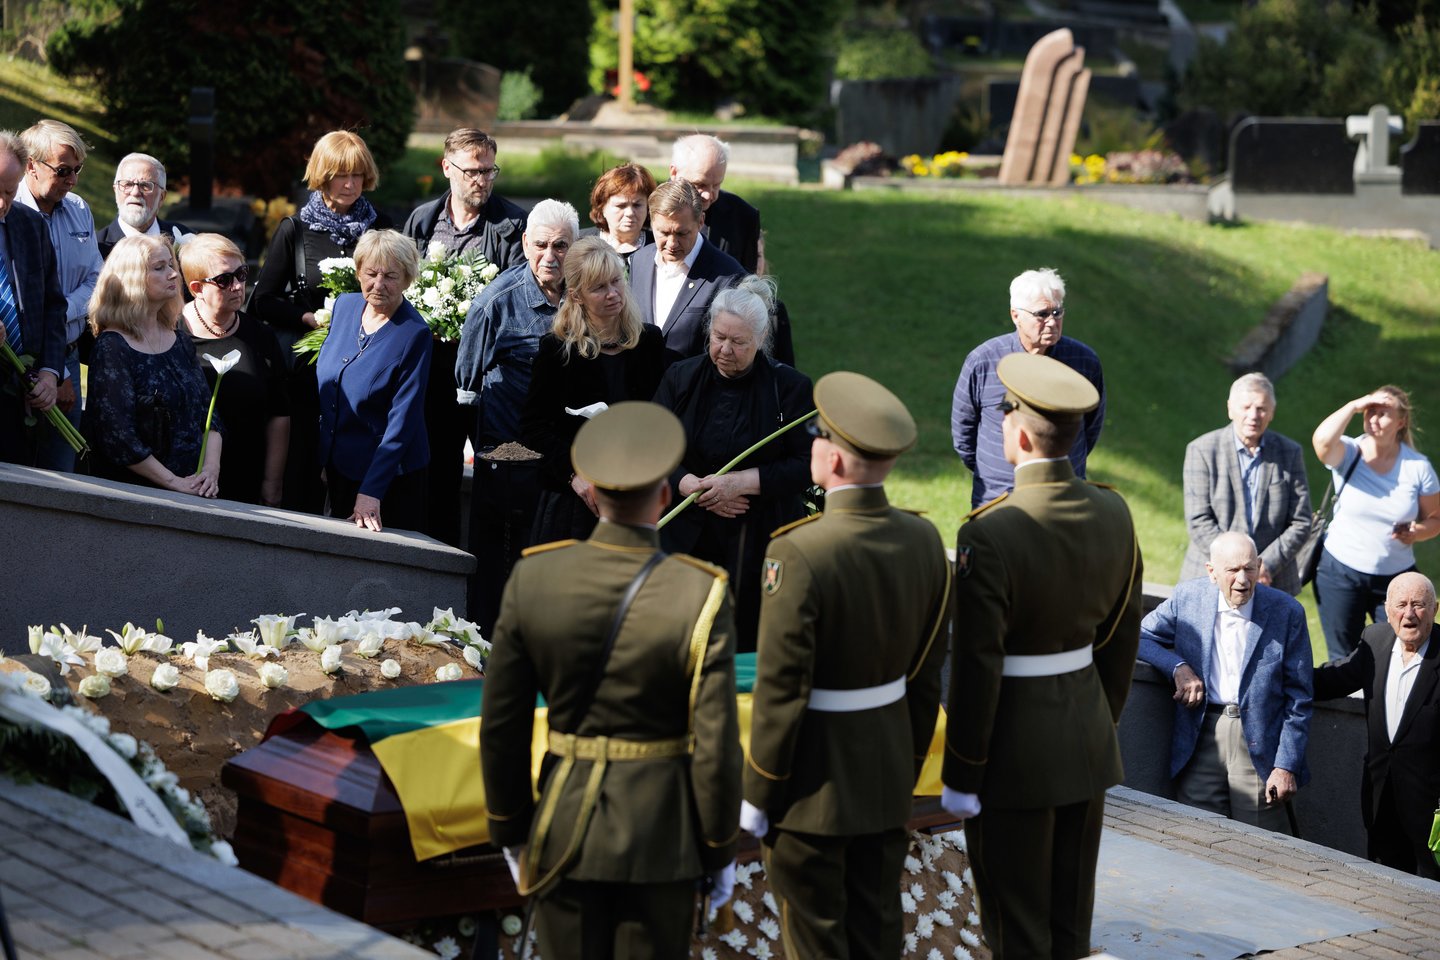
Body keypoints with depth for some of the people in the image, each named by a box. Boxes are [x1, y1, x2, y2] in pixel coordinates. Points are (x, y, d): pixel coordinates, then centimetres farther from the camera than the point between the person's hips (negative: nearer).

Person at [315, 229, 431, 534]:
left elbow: (402, 421, -22)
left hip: (390, 479, -6)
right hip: (338, 469, 6)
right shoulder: (345, 305, 0)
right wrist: (322, 458, 13)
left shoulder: (414, 335, -19)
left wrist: (370, 491, -26)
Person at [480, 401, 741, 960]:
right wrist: (721, 853, 0)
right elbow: (716, 745, -15)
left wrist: (509, 832, 11)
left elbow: (503, 725, -3)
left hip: (566, 822, 2)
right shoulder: (700, 597, -18)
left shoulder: (533, 579, -10)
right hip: (661, 831, -2)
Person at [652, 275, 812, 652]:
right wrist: (695, 487, -13)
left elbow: (806, 465, -6)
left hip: (760, 544, -2)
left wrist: (742, 482, -17)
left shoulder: (789, 387, -1)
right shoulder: (681, 378, 6)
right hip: (690, 537, 2)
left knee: (751, 646, -3)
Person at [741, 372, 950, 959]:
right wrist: (909, 767, 16)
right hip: (889, 776, 6)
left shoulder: (796, 554, -24)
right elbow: (927, 676, 5)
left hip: (815, 781, -6)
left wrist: (758, 794, -9)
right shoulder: (923, 541, -4)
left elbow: (781, 691, -20)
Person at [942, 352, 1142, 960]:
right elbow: (1121, 639, 7)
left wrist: (961, 778, -10)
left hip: (1017, 752, -6)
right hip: (1089, 741, 6)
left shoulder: (989, 535, -22)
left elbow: (977, 668, -19)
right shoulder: (1113, 514, -2)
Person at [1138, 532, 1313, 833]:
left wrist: (1287, 766, -7)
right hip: (1200, 738, 2)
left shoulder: (1287, 612, -4)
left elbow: (1298, 698, -1)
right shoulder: (1188, 597, 1)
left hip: (1259, 744, -2)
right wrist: (1179, 667, -9)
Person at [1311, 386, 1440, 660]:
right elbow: (1322, 441, -30)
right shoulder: (1348, 453, -6)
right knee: (1344, 660, 5)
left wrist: (1416, 532, -14)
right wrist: (1355, 406, -22)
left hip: (1396, 576, 1)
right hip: (1340, 573, -1)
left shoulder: (1418, 466, -2)